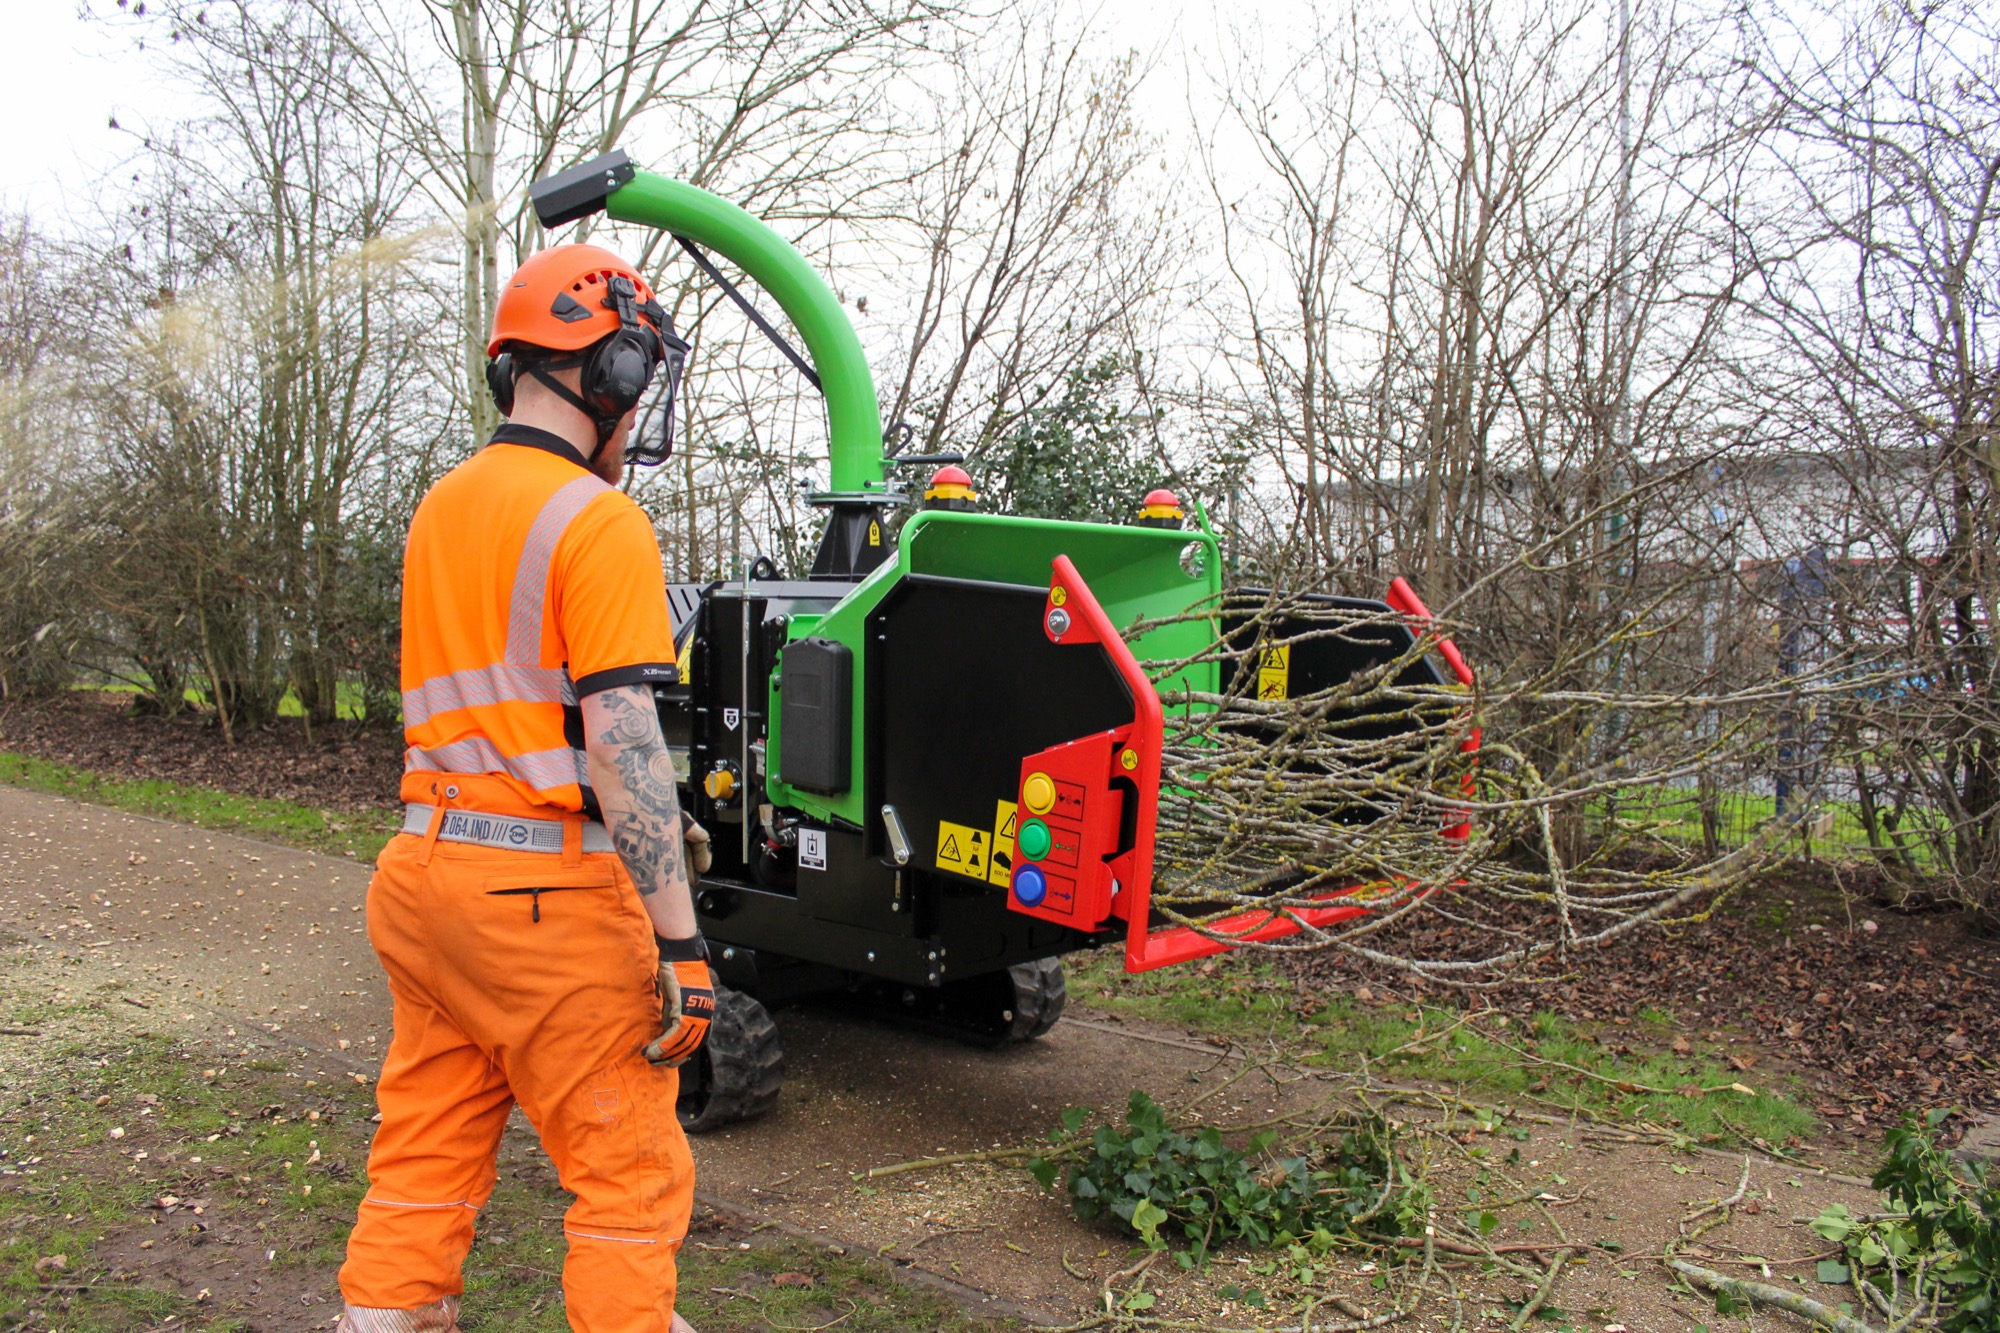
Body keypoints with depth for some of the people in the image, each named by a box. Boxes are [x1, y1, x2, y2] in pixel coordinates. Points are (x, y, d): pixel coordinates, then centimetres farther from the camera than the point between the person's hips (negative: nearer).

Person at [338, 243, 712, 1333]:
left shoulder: (441, 508, 13)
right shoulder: (599, 522, -13)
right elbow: (622, 740, -20)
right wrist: (681, 938, -18)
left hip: (424, 868, 8)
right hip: (548, 890, -8)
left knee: (426, 1152, 18)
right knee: (630, 1172, 4)